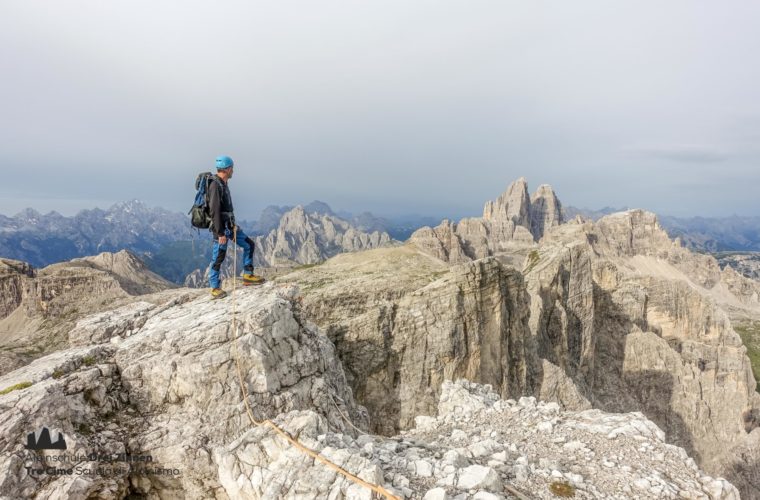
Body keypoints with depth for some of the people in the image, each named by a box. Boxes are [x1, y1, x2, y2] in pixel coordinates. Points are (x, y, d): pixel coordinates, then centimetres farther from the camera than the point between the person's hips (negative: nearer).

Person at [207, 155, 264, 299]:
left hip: (230, 225, 10)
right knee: (218, 258, 0)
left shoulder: (223, 184, 12)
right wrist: (220, 233, -23)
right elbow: (215, 211, -22)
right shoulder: (215, 185, -18)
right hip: (221, 227, -10)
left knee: (249, 244, 12)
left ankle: (247, 276, 19)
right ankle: (215, 288, 13)